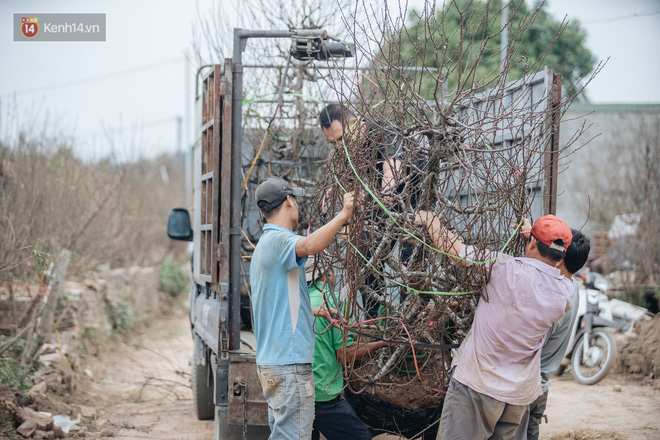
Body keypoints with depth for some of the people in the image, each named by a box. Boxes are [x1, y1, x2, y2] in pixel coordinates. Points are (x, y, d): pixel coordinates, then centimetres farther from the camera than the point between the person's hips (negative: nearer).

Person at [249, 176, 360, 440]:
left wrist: (316, 311, 34)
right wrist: (343, 215, -28)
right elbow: (309, 246, -36)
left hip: (272, 361, 11)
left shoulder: (264, 245, 21)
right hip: (290, 362, -11)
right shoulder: (277, 240, -12)